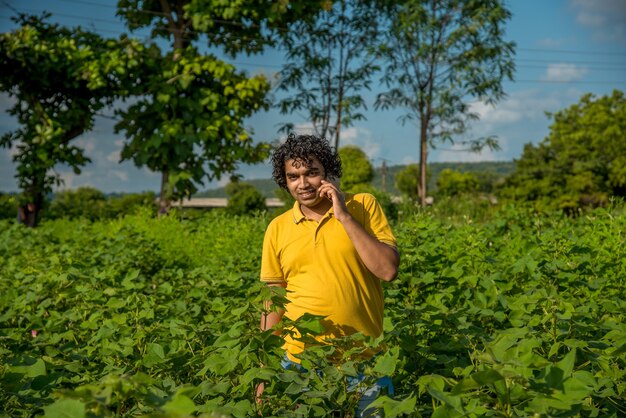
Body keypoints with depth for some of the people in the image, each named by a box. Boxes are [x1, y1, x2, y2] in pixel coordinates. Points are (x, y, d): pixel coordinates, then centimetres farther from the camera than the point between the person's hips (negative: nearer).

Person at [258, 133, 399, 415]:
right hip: (299, 362, 2)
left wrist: (344, 216, -17)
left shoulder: (364, 206, -3)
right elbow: (273, 303, 8)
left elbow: (388, 271, -14)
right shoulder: (277, 229, 2)